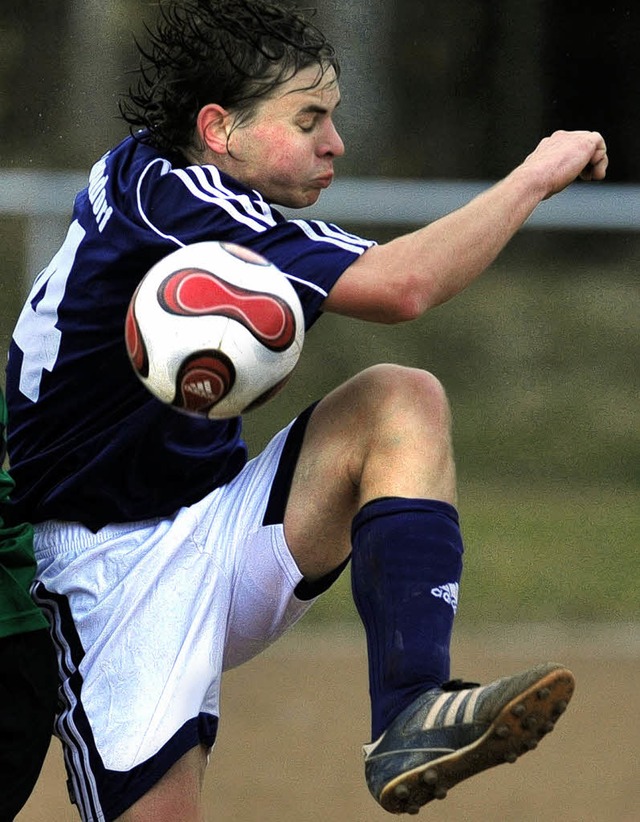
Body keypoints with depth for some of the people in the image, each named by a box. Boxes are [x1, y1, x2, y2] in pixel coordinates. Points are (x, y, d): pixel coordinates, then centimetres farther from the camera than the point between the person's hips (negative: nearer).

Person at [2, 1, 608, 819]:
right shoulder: (160, 192, -20)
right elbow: (399, 286, -26)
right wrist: (537, 175, -14)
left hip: (215, 538, 9)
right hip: (115, 573, -9)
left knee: (399, 401, -12)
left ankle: (411, 717, -24)